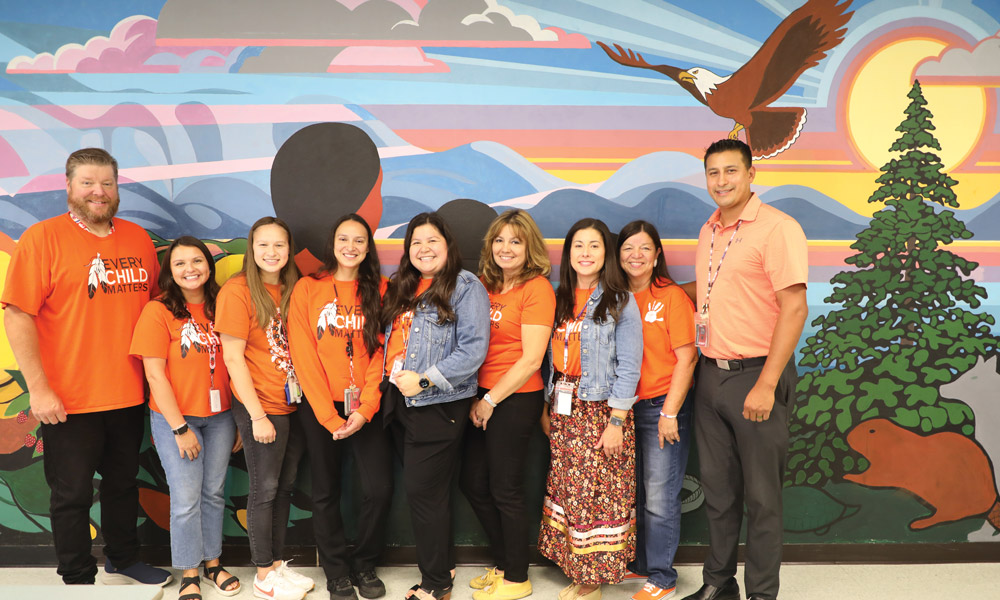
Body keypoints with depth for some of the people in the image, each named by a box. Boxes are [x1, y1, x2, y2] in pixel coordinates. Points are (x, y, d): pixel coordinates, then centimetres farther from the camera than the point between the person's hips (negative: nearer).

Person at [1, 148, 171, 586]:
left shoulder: (137, 238, 6)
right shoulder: (43, 237, -9)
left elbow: (153, 301, 14)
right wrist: (38, 388, -18)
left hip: (129, 396, 5)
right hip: (69, 401, -5)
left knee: (124, 483, 20)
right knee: (72, 494, 8)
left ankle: (122, 560, 40)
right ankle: (78, 579, 26)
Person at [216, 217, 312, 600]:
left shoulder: (292, 289, 8)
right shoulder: (238, 290, -10)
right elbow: (232, 356, -13)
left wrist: (307, 397, 4)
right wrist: (257, 414, -15)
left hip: (294, 404, 6)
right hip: (260, 407, -6)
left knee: (285, 486, 14)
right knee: (265, 489, 4)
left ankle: (277, 563, 29)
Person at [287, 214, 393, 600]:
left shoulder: (378, 290, 5)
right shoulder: (307, 289, 1)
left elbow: (381, 352, -1)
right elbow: (303, 356, -4)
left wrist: (365, 409, -11)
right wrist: (328, 415, -10)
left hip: (366, 407, 1)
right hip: (318, 408, 0)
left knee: (379, 490, -5)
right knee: (326, 493, 8)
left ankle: (365, 565, 18)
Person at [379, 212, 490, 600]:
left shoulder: (466, 286, -7)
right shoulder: (401, 287, 15)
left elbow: (473, 348, -16)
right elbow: (388, 338, 23)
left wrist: (425, 380, -18)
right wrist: (391, 380, 8)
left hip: (437, 405, -7)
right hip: (399, 400, 7)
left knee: (423, 490, -4)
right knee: (417, 487, 12)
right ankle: (440, 565, 28)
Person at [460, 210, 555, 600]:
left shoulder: (537, 288, -10)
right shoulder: (485, 285, 9)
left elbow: (531, 359, -15)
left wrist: (491, 400, -11)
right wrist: (475, 398, 2)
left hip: (516, 400, -7)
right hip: (482, 399, 7)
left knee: (505, 490, 3)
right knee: (473, 483, 14)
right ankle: (503, 564, 33)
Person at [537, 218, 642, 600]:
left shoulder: (620, 302, -5)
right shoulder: (561, 300, 11)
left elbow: (628, 366, -9)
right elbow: (554, 359, 13)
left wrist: (616, 422, -14)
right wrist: (546, 408, 9)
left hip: (601, 410, -5)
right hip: (563, 409, 5)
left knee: (596, 492, -2)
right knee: (566, 491, 7)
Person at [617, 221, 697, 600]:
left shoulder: (672, 297, -8)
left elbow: (686, 359, -11)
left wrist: (669, 413, -14)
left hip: (662, 407, -5)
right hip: (626, 408, 5)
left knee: (659, 498, 1)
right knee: (633, 493, 14)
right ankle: (639, 564, 31)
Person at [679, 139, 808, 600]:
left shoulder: (777, 228, -11)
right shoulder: (708, 231, 13)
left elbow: (794, 308, -16)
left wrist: (766, 384, -20)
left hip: (756, 375, -7)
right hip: (711, 373, 7)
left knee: (760, 493, 5)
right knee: (717, 487, 15)